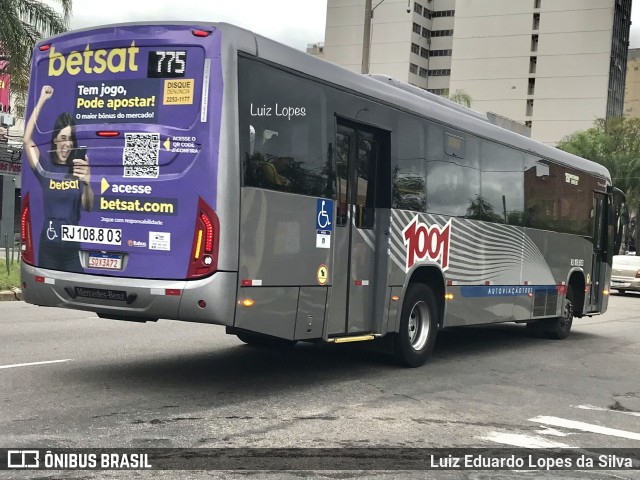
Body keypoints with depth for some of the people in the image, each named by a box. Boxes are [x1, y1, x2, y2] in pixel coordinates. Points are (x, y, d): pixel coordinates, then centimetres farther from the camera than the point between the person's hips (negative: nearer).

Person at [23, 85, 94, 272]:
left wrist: (87, 184, -29)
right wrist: (42, 100, -5)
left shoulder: (79, 167, -1)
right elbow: (27, 140, -9)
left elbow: (88, 207, -6)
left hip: (73, 247, 0)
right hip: (48, 245, 1)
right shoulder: (45, 166, 1)